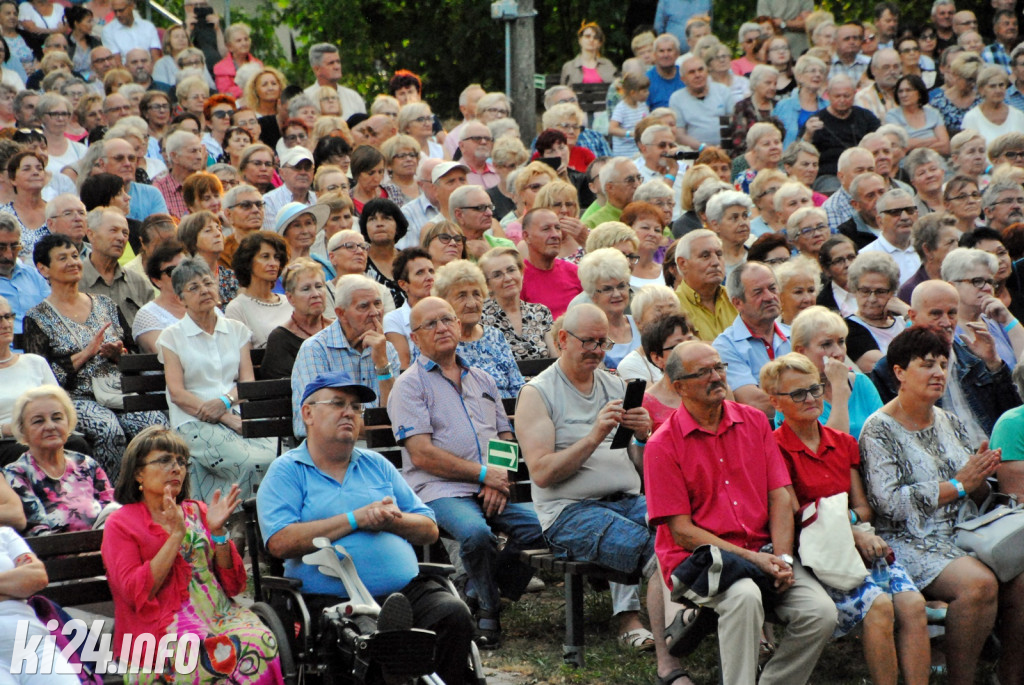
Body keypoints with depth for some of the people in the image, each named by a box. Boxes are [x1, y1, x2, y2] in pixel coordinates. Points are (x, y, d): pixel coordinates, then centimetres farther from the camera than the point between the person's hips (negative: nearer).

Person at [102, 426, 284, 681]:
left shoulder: (198, 512, 22)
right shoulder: (120, 524, 10)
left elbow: (233, 585, 15)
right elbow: (136, 593, -7)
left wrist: (218, 532, 0)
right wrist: (176, 535, -8)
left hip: (218, 612, 5)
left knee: (260, 642, -31)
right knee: (217, 653, -37)